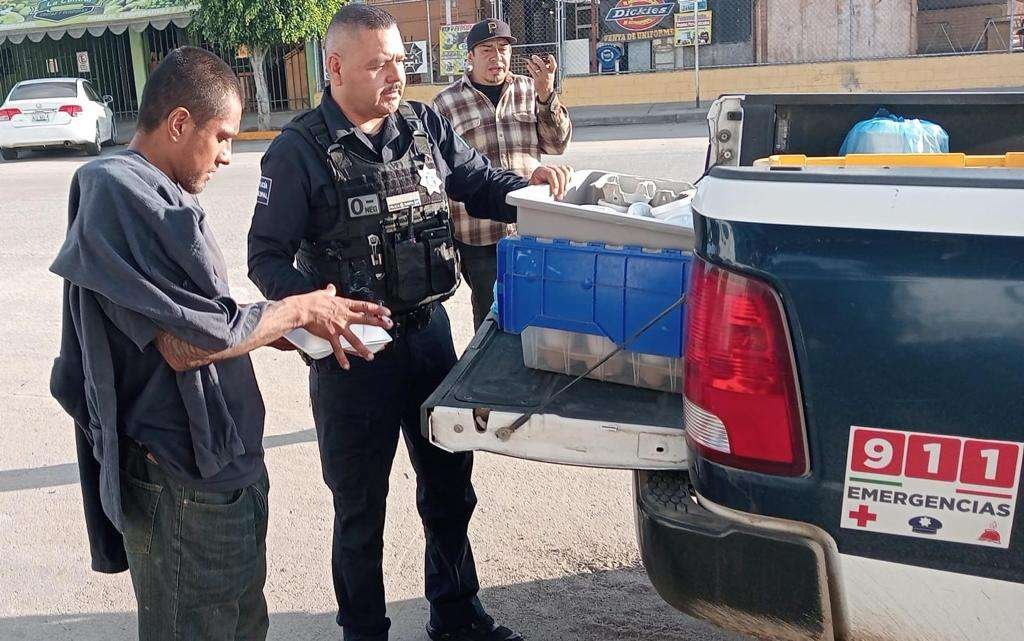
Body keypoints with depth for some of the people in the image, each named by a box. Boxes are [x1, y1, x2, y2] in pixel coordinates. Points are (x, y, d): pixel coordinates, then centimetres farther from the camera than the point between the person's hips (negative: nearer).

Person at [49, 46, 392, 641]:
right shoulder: (124, 195, -19)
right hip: (184, 482, -9)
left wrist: (281, 330, 4)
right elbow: (186, 344, -24)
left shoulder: (151, 192, 11)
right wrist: (299, 310, -12)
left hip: (216, 465, 10)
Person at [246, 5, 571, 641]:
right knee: (360, 506, 11)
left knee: (450, 484, 19)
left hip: (430, 330, 5)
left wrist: (530, 184, -9)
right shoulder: (299, 151, -11)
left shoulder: (426, 126, 2)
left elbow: (480, 184, 12)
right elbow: (268, 258, -10)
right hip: (352, 348, -5)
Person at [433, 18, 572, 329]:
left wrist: (546, 94, -11)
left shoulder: (529, 90, 9)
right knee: (491, 314, 4)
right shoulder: (446, 102, 2)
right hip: (477, 236, -2)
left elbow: (557, 144, 3)